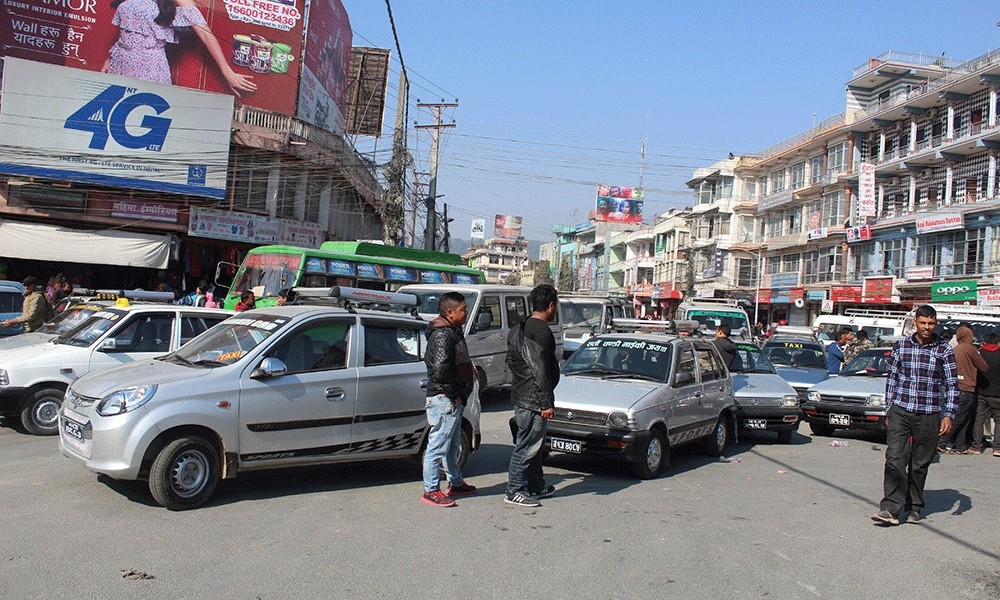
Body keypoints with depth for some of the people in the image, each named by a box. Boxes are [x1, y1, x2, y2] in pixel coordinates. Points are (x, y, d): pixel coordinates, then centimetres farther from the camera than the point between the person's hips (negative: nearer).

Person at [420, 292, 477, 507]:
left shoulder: (453, 332, 15)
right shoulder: (443, 335, -19)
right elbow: (441, 369, -27)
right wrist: (456, 392, -18)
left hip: (454, 400, 11)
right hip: (445, 399, -11)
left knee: (453, 446, 22)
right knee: (437, 447, -4)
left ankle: (456, 483, 35)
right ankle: (431, 491, 3)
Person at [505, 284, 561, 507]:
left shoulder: (521, 328, 12)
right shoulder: (541, 331, -19)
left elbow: (511, 361, 19)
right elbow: (540, 371, -23)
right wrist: (547, 403, -20)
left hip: (521, 395, 10)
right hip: (533, 399, -10)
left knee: (533, 445, 18)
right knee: (527, 446, -2)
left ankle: (536, 486, 28)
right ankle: (515, 491, 4)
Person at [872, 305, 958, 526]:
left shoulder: (944, 350, 1)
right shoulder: (901, 346, 5)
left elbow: (952, 384, 2)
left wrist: (948, 415, -6)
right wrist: (889, 410, 10)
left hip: (929, 415, 0)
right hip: (900, 411, 0)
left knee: (920, 464, 8)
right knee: (895, 460, -10)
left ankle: (914, 508, 21)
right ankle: (891, 508, -12)